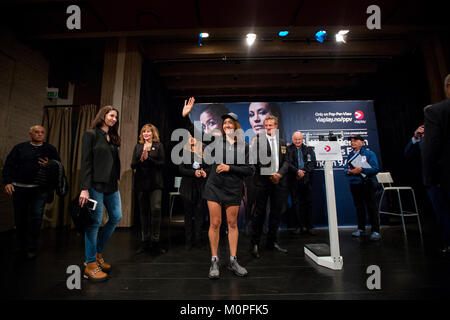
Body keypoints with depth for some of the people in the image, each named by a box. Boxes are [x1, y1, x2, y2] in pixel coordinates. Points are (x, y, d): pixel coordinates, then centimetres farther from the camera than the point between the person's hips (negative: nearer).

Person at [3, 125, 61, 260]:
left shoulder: (50, 149, 9)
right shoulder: (20, 148, 11)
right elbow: (8, 166, 5)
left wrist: (49, 166, -15)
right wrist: (8, 182, -7)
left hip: (40, 189, -2)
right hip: (19, 188, 2)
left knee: (36, 217, -7)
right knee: (20, 218, 9)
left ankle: (32, 248, 4)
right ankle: (22, 246, 28)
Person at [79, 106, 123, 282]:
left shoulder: (113, 138, 17)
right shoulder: (91, 134, -2)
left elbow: (115, 162, 13)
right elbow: (86, 162, -10)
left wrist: (116, 180, 6)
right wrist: (85, 188, -16)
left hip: (112, 185, 7)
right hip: (96, 185, -7)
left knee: (116, 217, 8)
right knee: (95, 222, -2)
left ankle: (97, 253, 26)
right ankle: (90, 265, 12)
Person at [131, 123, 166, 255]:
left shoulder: (159, 145, 5)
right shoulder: (138, 146, 14)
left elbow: (161, 163, -4)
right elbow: (132, 165, 8)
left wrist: (148, 158, -15)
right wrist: (140, 160, -11)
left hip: (154, 182, -3)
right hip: (141, 182, 3)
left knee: (156, 209, -13)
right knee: (143, 211, 8)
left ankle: (155, 241, -3)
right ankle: (145, 241, 18)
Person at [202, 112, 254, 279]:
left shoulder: (244, 145, 2)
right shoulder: (217, 141, 4)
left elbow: (250, 170, 0)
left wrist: (229, 168, -12)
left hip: (233, 189, 0)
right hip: (214, 187, 0)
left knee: (232, 224, 9)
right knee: (215, 223, 2)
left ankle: (233, 261, 22)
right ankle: (214, 261, 16)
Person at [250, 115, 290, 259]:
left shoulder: (282, 142, 14)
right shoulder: (258, 140, -1)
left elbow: (286, 161, 10)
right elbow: (256, 161, -8)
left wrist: (280, 174, -8)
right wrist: (270, 175, -10)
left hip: (278, 181, 5)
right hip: (263, 181, -5)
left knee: (276, 213, 12)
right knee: (260, 213, 0)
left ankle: (272, 242, 27)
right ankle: (254, 244, 12)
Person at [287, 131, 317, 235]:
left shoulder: (309, 150, 12)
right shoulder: (288, 150, 5)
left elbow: (313, 163, 3)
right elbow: (288, 164, -6)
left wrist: (304, 172, -11)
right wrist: (297, 171, -19)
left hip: (306, 180, 2)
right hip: (294, 180, -1)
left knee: (308, 203, 5)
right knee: (296, 203, 2)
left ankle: (309, 227, 15)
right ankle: (301, 226, 12)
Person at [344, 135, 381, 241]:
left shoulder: (369, 153, -4)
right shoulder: (351, 155, 11)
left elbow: (375, 169, -13)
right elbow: (345, 168, 11)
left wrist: (361, 170, -22)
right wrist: (348, 171, -11)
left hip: (367, 183, -5)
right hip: (354, 184, 5)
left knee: (371, 207, -3)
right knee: (359, 207, 11)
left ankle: (375, 231, 6)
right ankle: (361, 229, 21)